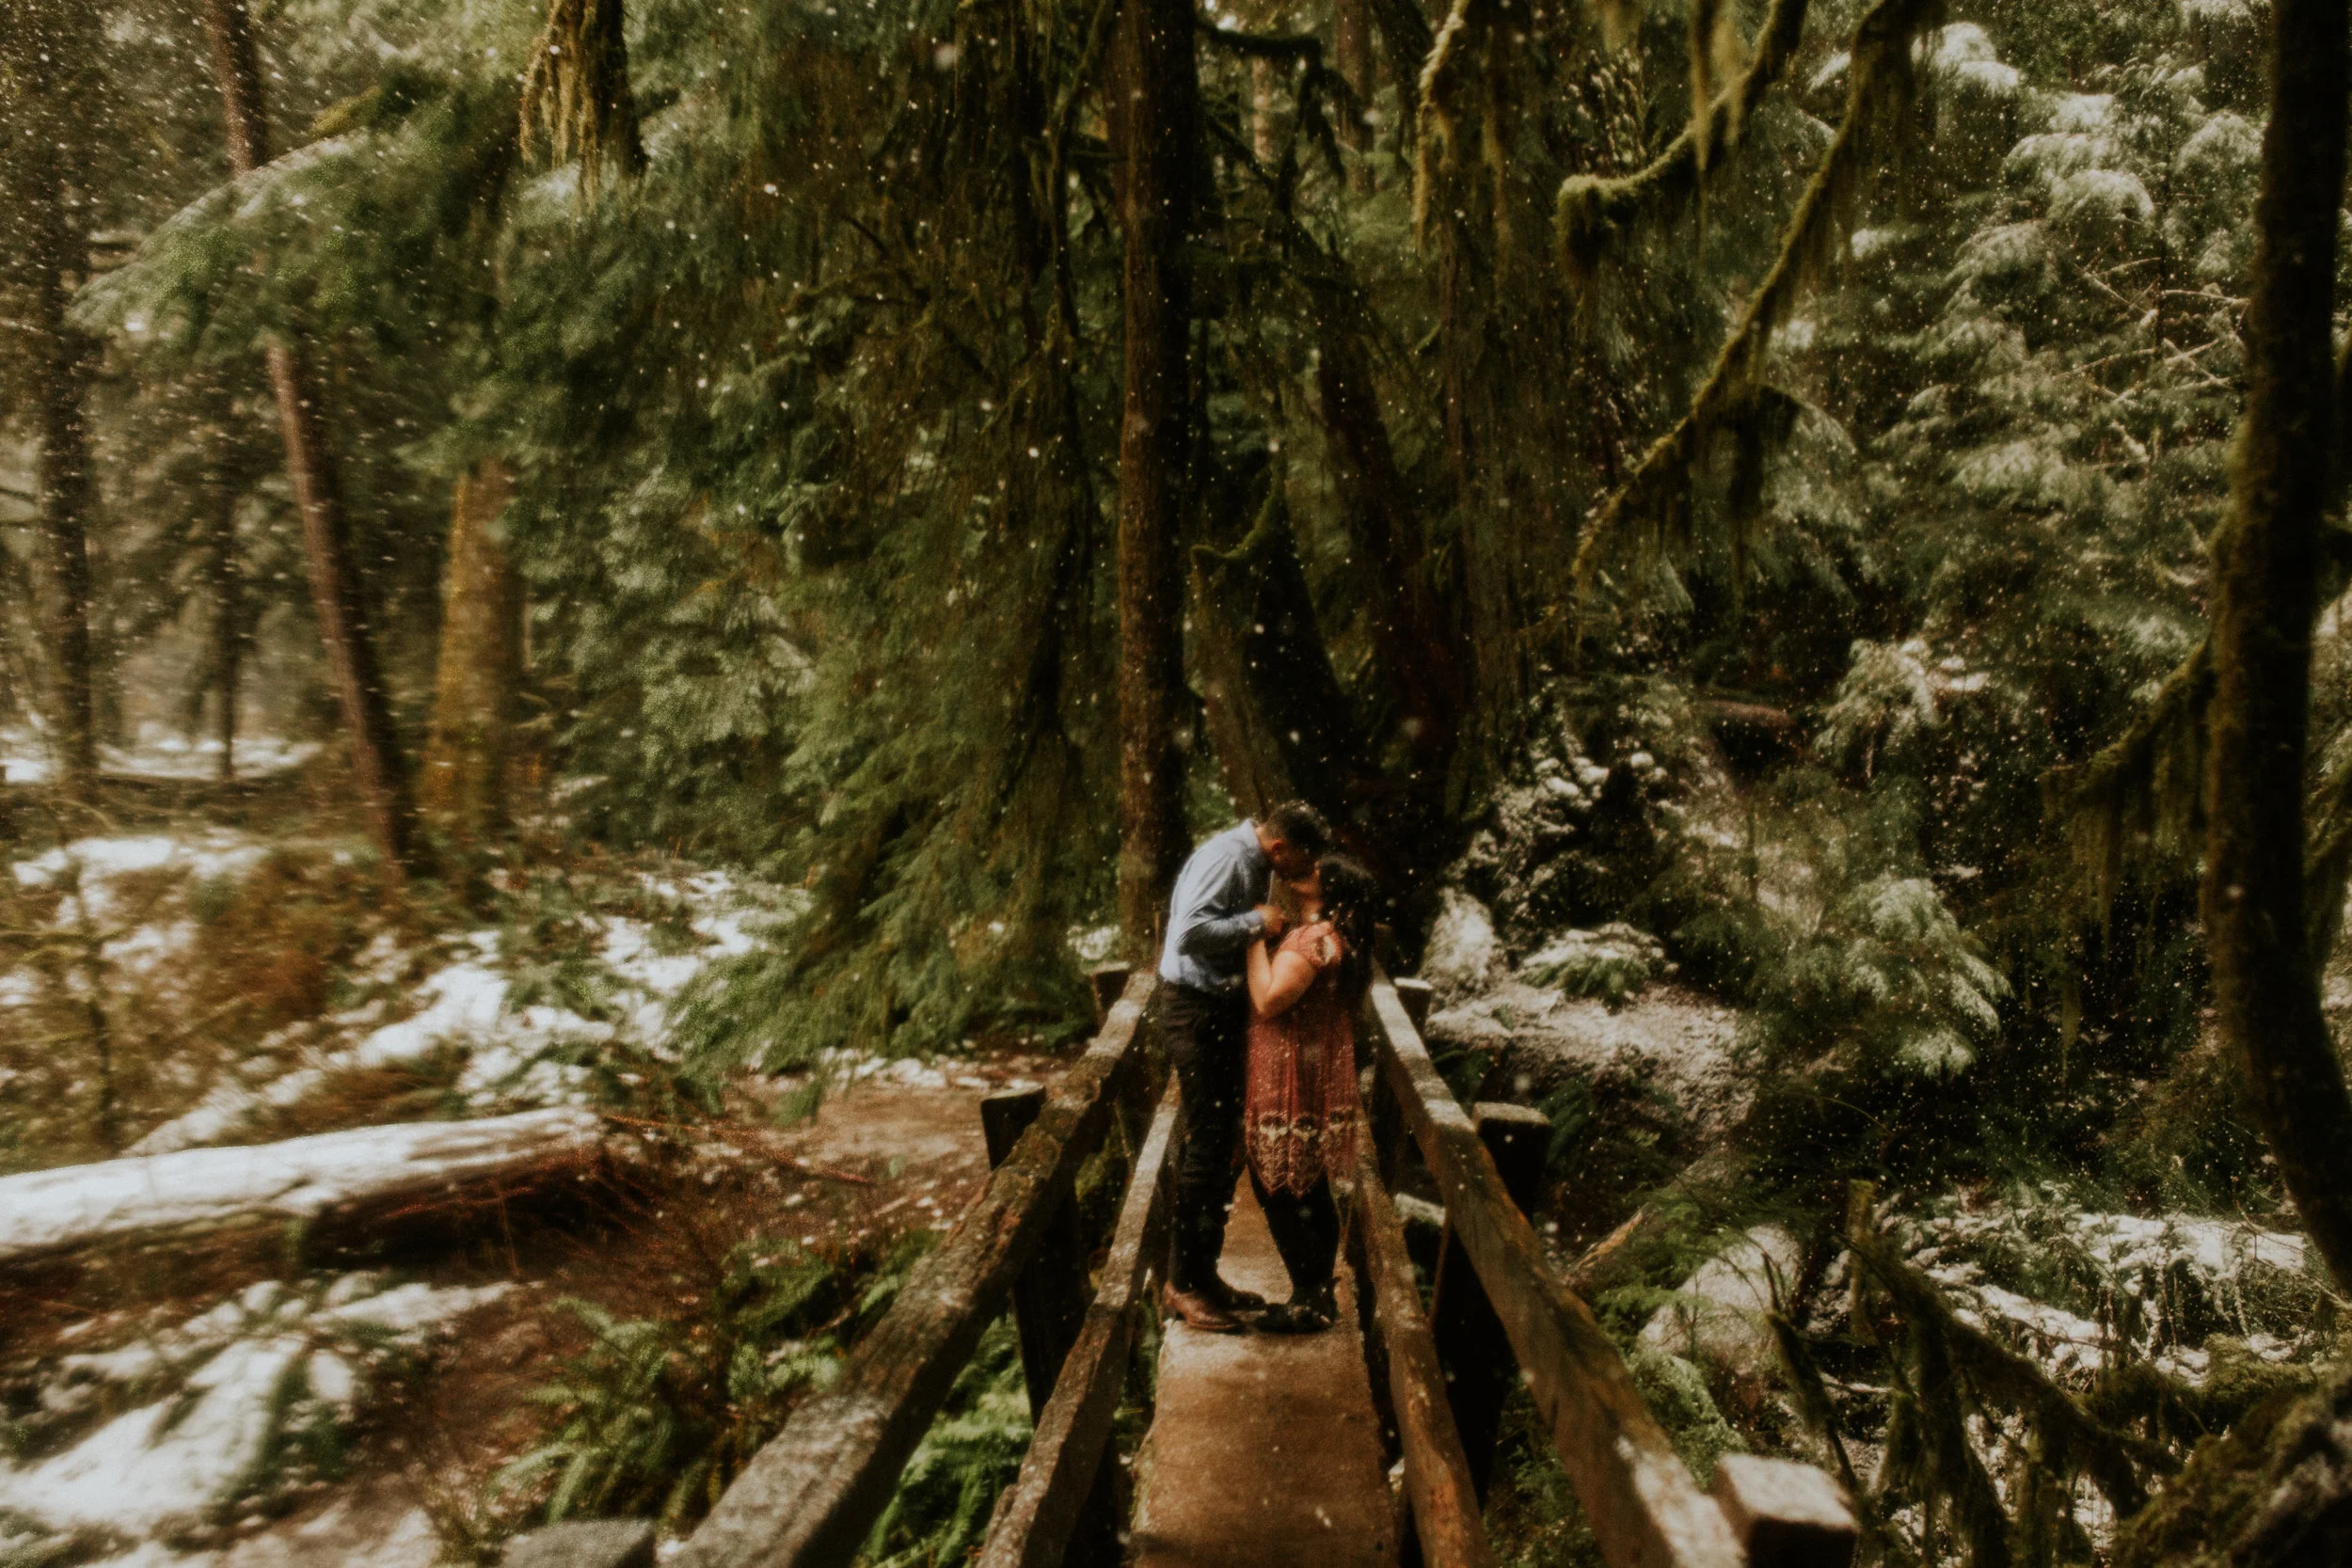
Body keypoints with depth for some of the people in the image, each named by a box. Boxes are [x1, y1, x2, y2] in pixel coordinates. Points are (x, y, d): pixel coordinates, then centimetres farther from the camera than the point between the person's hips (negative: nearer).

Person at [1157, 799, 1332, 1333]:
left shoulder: (1253, 865, 13)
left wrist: (1269, 928, -1)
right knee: (1205, 1145, -6)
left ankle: (1203, 1273, 24)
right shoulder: (1225, 858, -18)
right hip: (1195, 1010, -10)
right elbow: (1191, 931, -28)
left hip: (1224, 1009, 10)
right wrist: (1257, 922, -20)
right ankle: (1181, 1283, 5)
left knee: (1221, 1145, 14)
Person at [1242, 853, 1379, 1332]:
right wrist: (1264, 932, 9)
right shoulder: (1334, 937, 12)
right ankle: (1320, 1296, 27)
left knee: (1280, 1192, 0)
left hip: (1292, 1088, -10)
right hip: (1315, 1087, 10)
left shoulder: (1314, 938, -20)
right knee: (1310, 1194, 17)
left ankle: (1309, 1301, 8)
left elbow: (1268, 1000, -25)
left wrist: (1256, 936, -17)